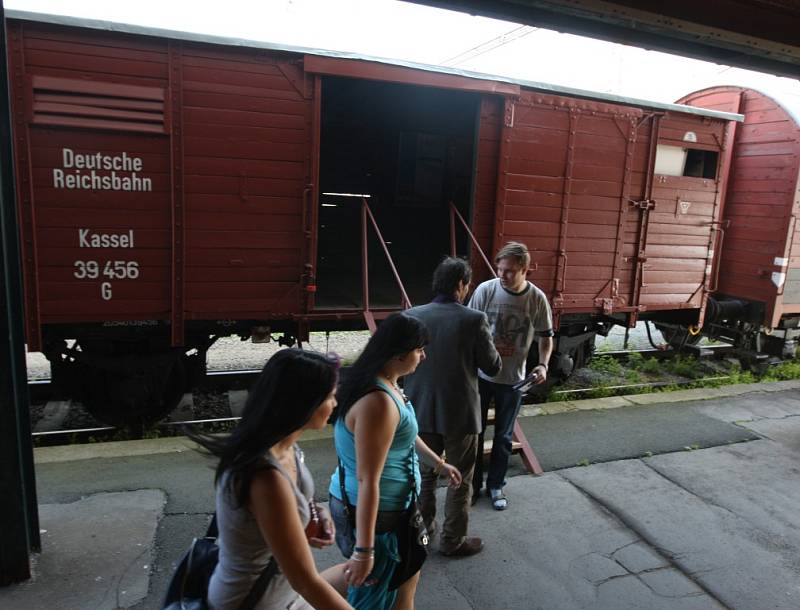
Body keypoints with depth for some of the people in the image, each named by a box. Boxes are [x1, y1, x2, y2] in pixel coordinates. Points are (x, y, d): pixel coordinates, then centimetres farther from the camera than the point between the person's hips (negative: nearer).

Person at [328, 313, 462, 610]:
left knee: (407, 576, 27)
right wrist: (364, 550, -25)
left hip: (389, 506, 10)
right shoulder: (378, 402, -31)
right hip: (374, 514, -10)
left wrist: (439, 464, 28)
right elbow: (368, 481, -30)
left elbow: (405, 435, 19)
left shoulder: (387, 385, 2)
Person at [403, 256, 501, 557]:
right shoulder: (474, 319, -16)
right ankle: (452, 541, 27)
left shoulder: (412, 316, -7)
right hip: (460, 413, -3)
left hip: (421, 410, 4)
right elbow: (493, 366, -8)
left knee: (424, 474, 22)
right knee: (460, 481, 15)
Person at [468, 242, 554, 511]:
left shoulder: (537, 299, -10)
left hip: (512, 379, 1)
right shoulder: (485, 290, -13)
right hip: (481, 374, 0)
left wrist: (542, 364, -14)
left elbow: (546, 337, 2)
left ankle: (495, 485, 34)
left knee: (503, 436, 14)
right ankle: (472, 483, 32)